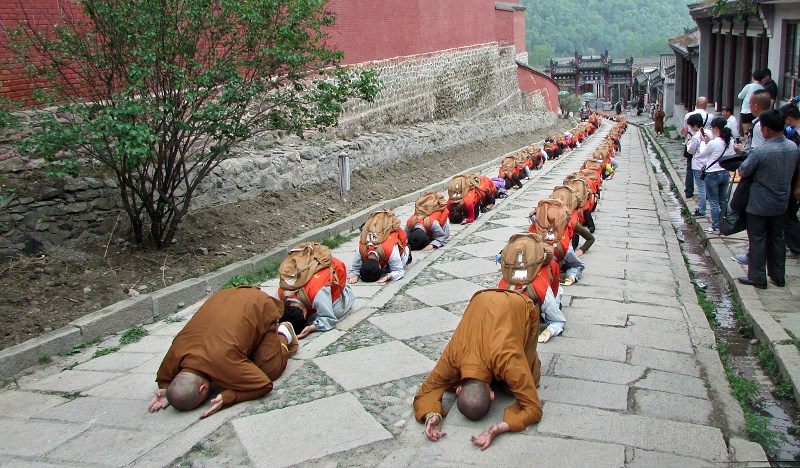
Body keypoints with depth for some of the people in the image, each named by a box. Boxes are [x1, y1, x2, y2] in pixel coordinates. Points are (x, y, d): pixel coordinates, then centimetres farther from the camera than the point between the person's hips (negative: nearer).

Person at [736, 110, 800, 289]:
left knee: (757, 240, 6)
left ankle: (757, 278, 13)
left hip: (759, 204, -6)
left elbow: (743, 172, -14)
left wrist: (743, 155, 3)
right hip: (781, 202, 6)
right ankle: (778, 276, 28)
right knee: (777, 238, 18)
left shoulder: (759, 152, -26)